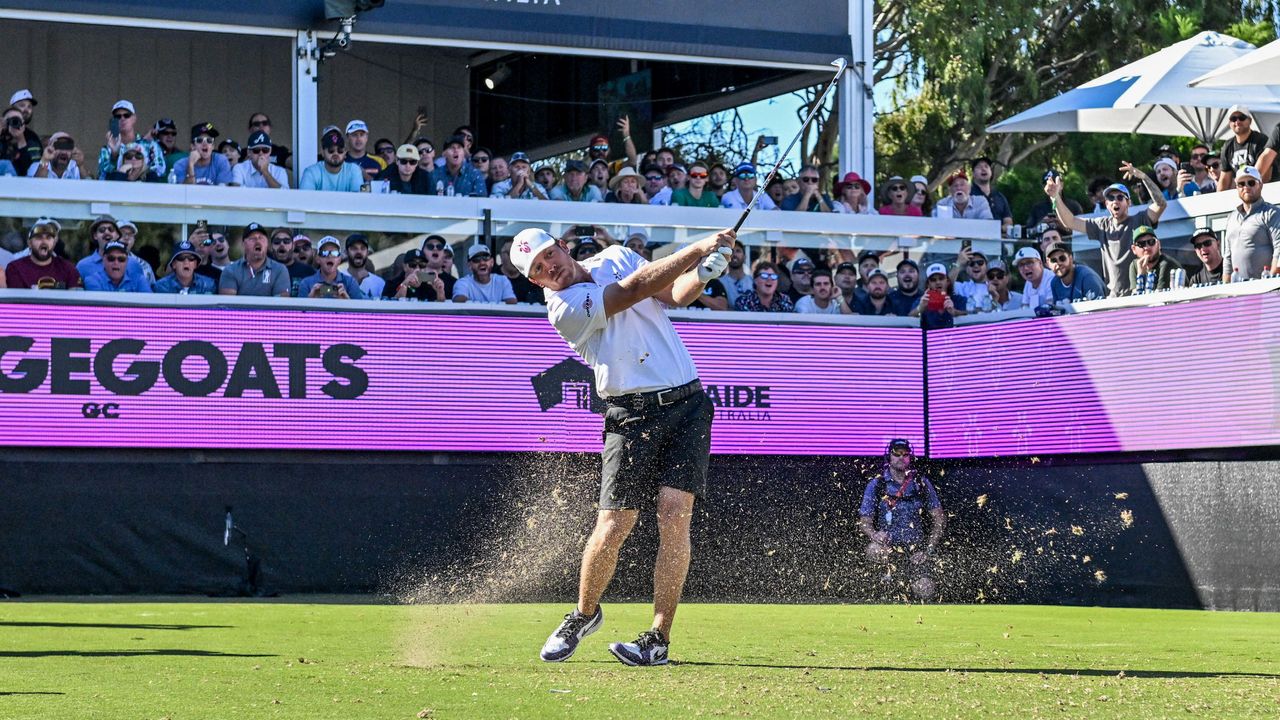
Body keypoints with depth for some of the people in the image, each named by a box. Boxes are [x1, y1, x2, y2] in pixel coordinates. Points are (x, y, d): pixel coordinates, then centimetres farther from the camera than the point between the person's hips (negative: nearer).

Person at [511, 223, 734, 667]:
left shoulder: (617, 258, 11)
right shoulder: (565, 308, -9)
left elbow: (675, 295, 11)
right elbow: (637, 288, -17)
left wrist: (702, 273, -11)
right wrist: (697, 248, -19)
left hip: (687, 404, 3)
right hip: (633, 417, -3)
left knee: (674, 513, -13)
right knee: (612, 528, -8)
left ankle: (659, 639, -11)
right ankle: (584, 615, 21)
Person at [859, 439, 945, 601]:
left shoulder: (921, 483, 6)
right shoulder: (876, 484, 3)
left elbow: (939, 518, 7)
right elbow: (864, 520, 1)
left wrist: (929, 550, -5)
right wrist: (874, 534, -23)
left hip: (915, 547, 1)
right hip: (887, 544, -1)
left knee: (925, 592, -19)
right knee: (874, 551, -38)